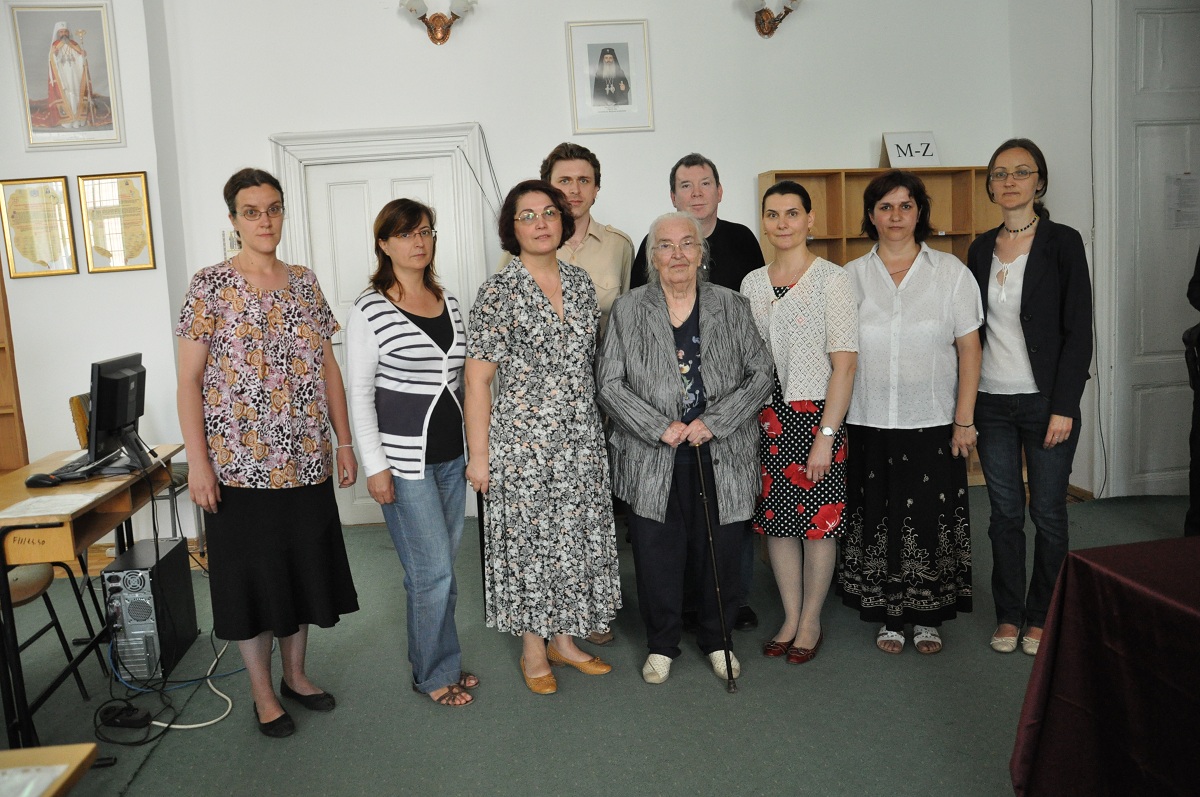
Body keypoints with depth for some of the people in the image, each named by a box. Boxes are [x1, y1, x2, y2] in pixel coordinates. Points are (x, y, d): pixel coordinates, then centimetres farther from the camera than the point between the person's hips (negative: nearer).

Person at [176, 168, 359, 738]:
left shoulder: (305, 283, 7)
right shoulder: (210, 285, -6)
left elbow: (328, 367, 10)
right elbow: (189, 381, -7)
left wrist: (345, 442, 7)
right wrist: (197, 462, -13)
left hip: (305, 461, 4)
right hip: (240, 464, -4)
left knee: (303, 568, 14)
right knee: (251, 576, 6)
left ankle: (296, 675, 32)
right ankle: (263, 694, 23)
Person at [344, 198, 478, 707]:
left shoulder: (449, 302, 9)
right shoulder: (370, 310, -9)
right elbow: (359, 393, -9)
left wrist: (476, 447, 13)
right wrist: (375, 466, -12)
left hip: (451, 456, 6)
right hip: (404, 460, -6)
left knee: (441, 567, 14)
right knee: (433, 570, -2)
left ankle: (436, 661, 30)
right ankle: (435, 674, 17)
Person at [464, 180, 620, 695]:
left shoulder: (580, 283, 7)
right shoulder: (499, 292, -10)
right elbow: (477, 380, -10)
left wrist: (596, 428, 14)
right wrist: (478, 454, -11)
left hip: (581, 437, 5)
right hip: (522, 438, -5)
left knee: (576, 535, 12)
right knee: (529, 539, 5)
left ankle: (563, 640, 30)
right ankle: (533, 650, 23)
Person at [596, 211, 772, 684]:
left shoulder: (732, 307, 5)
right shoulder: (627, 311, 3)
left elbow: (761, 375, 2)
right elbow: (609, 384, -1)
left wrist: (713, 423, -10)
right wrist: (660, 428, -12)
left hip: (722, 458, 1)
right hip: (653, 462, 0)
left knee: (720, 554, 10)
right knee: (657, 556, 7)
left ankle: (717, 639, 32)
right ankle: (661, 644, 28)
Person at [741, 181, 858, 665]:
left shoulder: (832, 280, -6)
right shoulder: (752, 284, 9)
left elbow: (845, 364, -10)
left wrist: (825, 435, -15)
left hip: (816, 414, -4)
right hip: (765, 419, 5)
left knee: (819, 519, 4)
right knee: (775, 519, 9)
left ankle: (811, 621, 21)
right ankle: (790, 617, 25)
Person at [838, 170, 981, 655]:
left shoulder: (951, 272, 1)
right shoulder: (851, 277, 4)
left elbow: (969, 350, 1)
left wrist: (964, 420, -5)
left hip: (934, 424, -1)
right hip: (869, 425, 1)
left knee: (931, 520, 6)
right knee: (878, 520, 7)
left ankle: (928, 618, 24)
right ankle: (889, 617, 23)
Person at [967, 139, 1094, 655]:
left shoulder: (1062, 243, -5)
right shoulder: (981, 249, 8)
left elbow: (1078, 332, -8)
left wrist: (1064, 407, -13)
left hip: (1046, 400, -3)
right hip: (992, 400, 4)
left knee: (1048, 512, 5)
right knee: (1004, 512, 10)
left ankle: (1042, 617, 21)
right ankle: (1009, 615, 22)